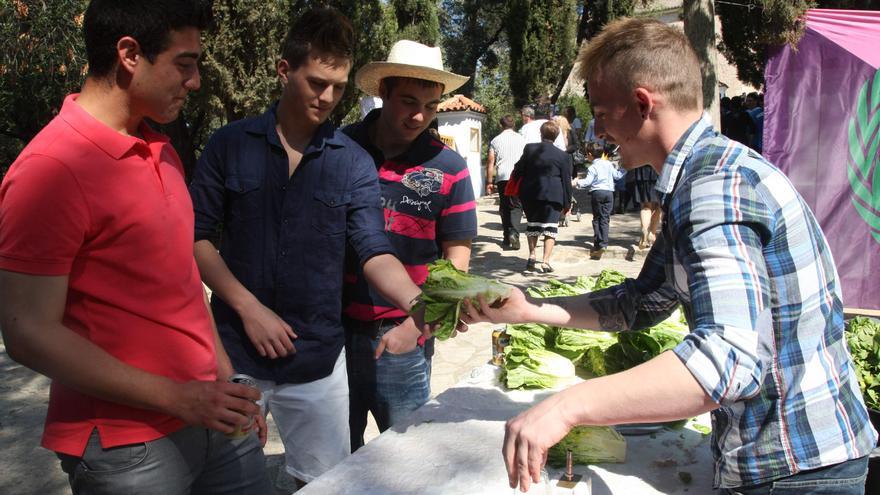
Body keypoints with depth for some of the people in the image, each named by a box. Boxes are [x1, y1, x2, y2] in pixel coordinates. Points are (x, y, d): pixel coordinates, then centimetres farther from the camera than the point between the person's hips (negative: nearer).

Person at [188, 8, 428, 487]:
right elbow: (195, 236, -2)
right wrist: (248, 307, -12)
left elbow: (374, 250, -8)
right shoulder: (230, 144, -2)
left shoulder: (354, 162, -2)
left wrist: (416, 302, -27)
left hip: (317, 359, 0)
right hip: (234, 351, 0)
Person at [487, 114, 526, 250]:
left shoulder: (495, 140, 9)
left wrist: (489, 182, 8)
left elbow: (490, 161, 5)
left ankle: (507, 238, 14)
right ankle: (514, 233, -19)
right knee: (516, 206, 2)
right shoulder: (521, 139, 10)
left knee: (504, 207, 11)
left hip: (502, 178, 1)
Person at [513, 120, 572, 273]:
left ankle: (532, 257, 14)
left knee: (533, 225, 17)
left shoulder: (529, 149, 2)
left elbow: (519, 170, 6)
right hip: (553, 196, -2)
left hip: (530, 194, 2)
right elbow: (566, 181, 2)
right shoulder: (562, 155, 1)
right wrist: (567, 202, 7)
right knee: (550, 227, 0)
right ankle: (545, 262, -7)